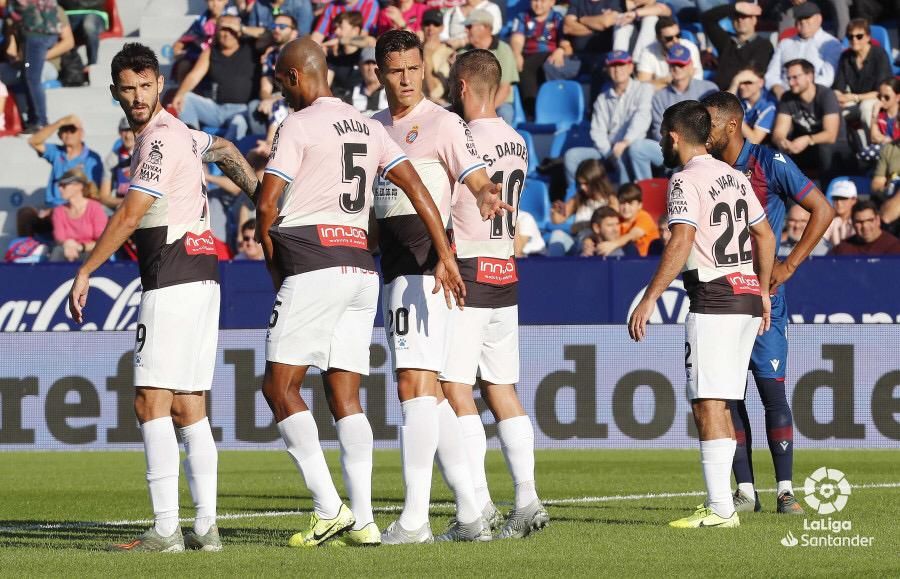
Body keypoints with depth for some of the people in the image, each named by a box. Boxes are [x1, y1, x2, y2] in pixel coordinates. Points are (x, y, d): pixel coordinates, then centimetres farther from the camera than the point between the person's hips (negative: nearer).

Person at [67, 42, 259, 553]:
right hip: (201, 277, 10)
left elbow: (130, 218, -17)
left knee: (152, 403, -12)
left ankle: (166, 530, -18)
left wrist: (85, 273, -13)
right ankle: (206, 526, 7)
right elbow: (224, 151, 38)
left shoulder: (160, 140, -12)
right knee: (189, 408, 9)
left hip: (175, 279, -10)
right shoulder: (178, 133, 17)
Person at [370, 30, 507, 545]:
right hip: (393, 268, 9)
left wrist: (487, 193, -35)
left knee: (415, 385, -15)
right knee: (429, 393, 10)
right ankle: (471, 509, 15)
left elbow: (478, 180, -12)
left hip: (424, 266, -9)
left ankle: (415, 517, -17)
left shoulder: (444, 124, -4)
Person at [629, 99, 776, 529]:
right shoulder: (734, 176, 15)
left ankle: (721, 509, -15)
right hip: (748, 296, 8)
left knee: (708, 405, -10)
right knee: (718, 405, 14)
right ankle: (718, 501, 15)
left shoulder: (686, 180, -9)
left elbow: (681, 243, -21)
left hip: (713, 300, -8)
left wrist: (649, 299, -21)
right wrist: (763, 291, 30)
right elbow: (765, 236, 21)